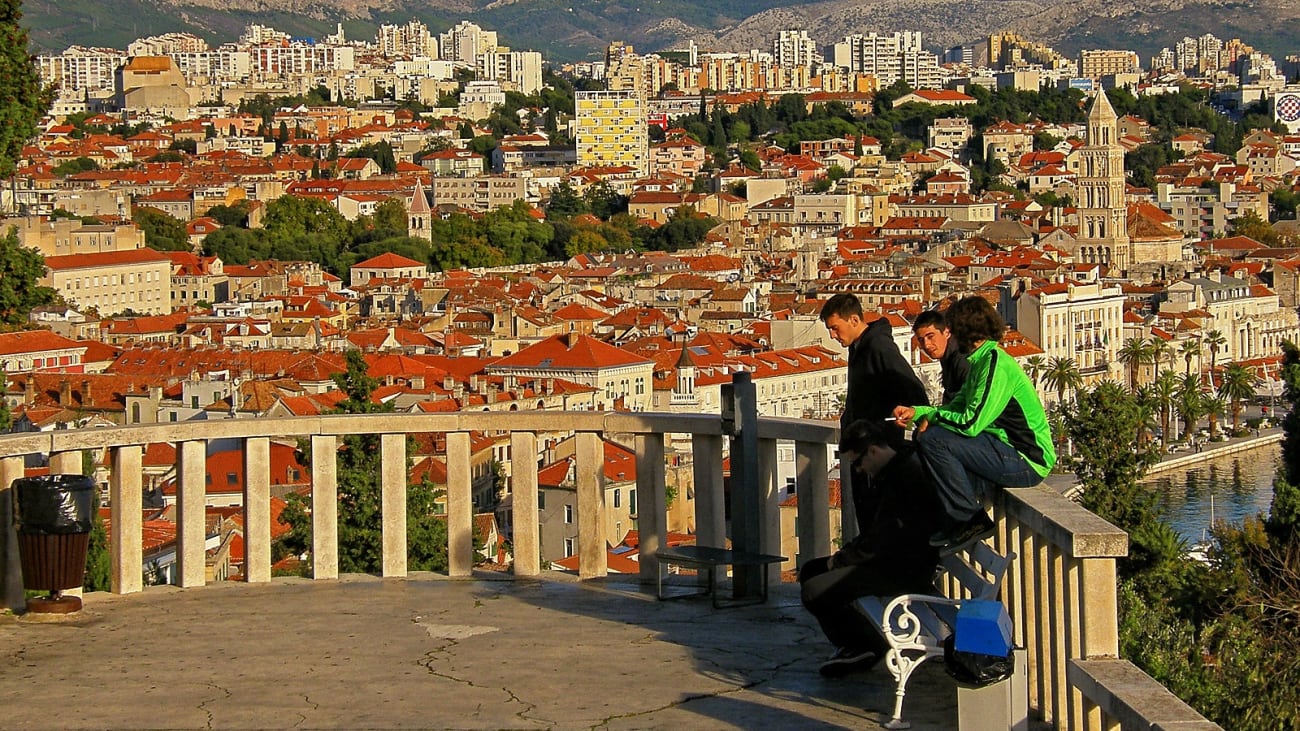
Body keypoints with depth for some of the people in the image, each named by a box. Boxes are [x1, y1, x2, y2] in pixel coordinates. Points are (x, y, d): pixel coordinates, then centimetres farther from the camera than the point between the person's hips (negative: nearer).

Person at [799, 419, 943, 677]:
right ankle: (852, 646, 11)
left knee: (813, 592, -19)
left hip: (906, 571, -11)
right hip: (892, 559, 11)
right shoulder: (896, 470, 11)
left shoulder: (903, 477, -22)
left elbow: (878, 542, -23)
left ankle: (870, 646, 0)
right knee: (810, 571, 14)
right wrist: (846, 553, 5)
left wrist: (839, 559, -9)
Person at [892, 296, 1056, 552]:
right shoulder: (981, 361, 14)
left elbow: (971, 423, -23)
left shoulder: (995, 363, -18)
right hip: (1008, 451, 10)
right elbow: (956, 408, 17)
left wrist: (932, 416, -8)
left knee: (933, 440, -20)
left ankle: (970, 520, -9)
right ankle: (955, 523, 8)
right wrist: (917, 412, 9)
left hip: (1027, 462, -10)